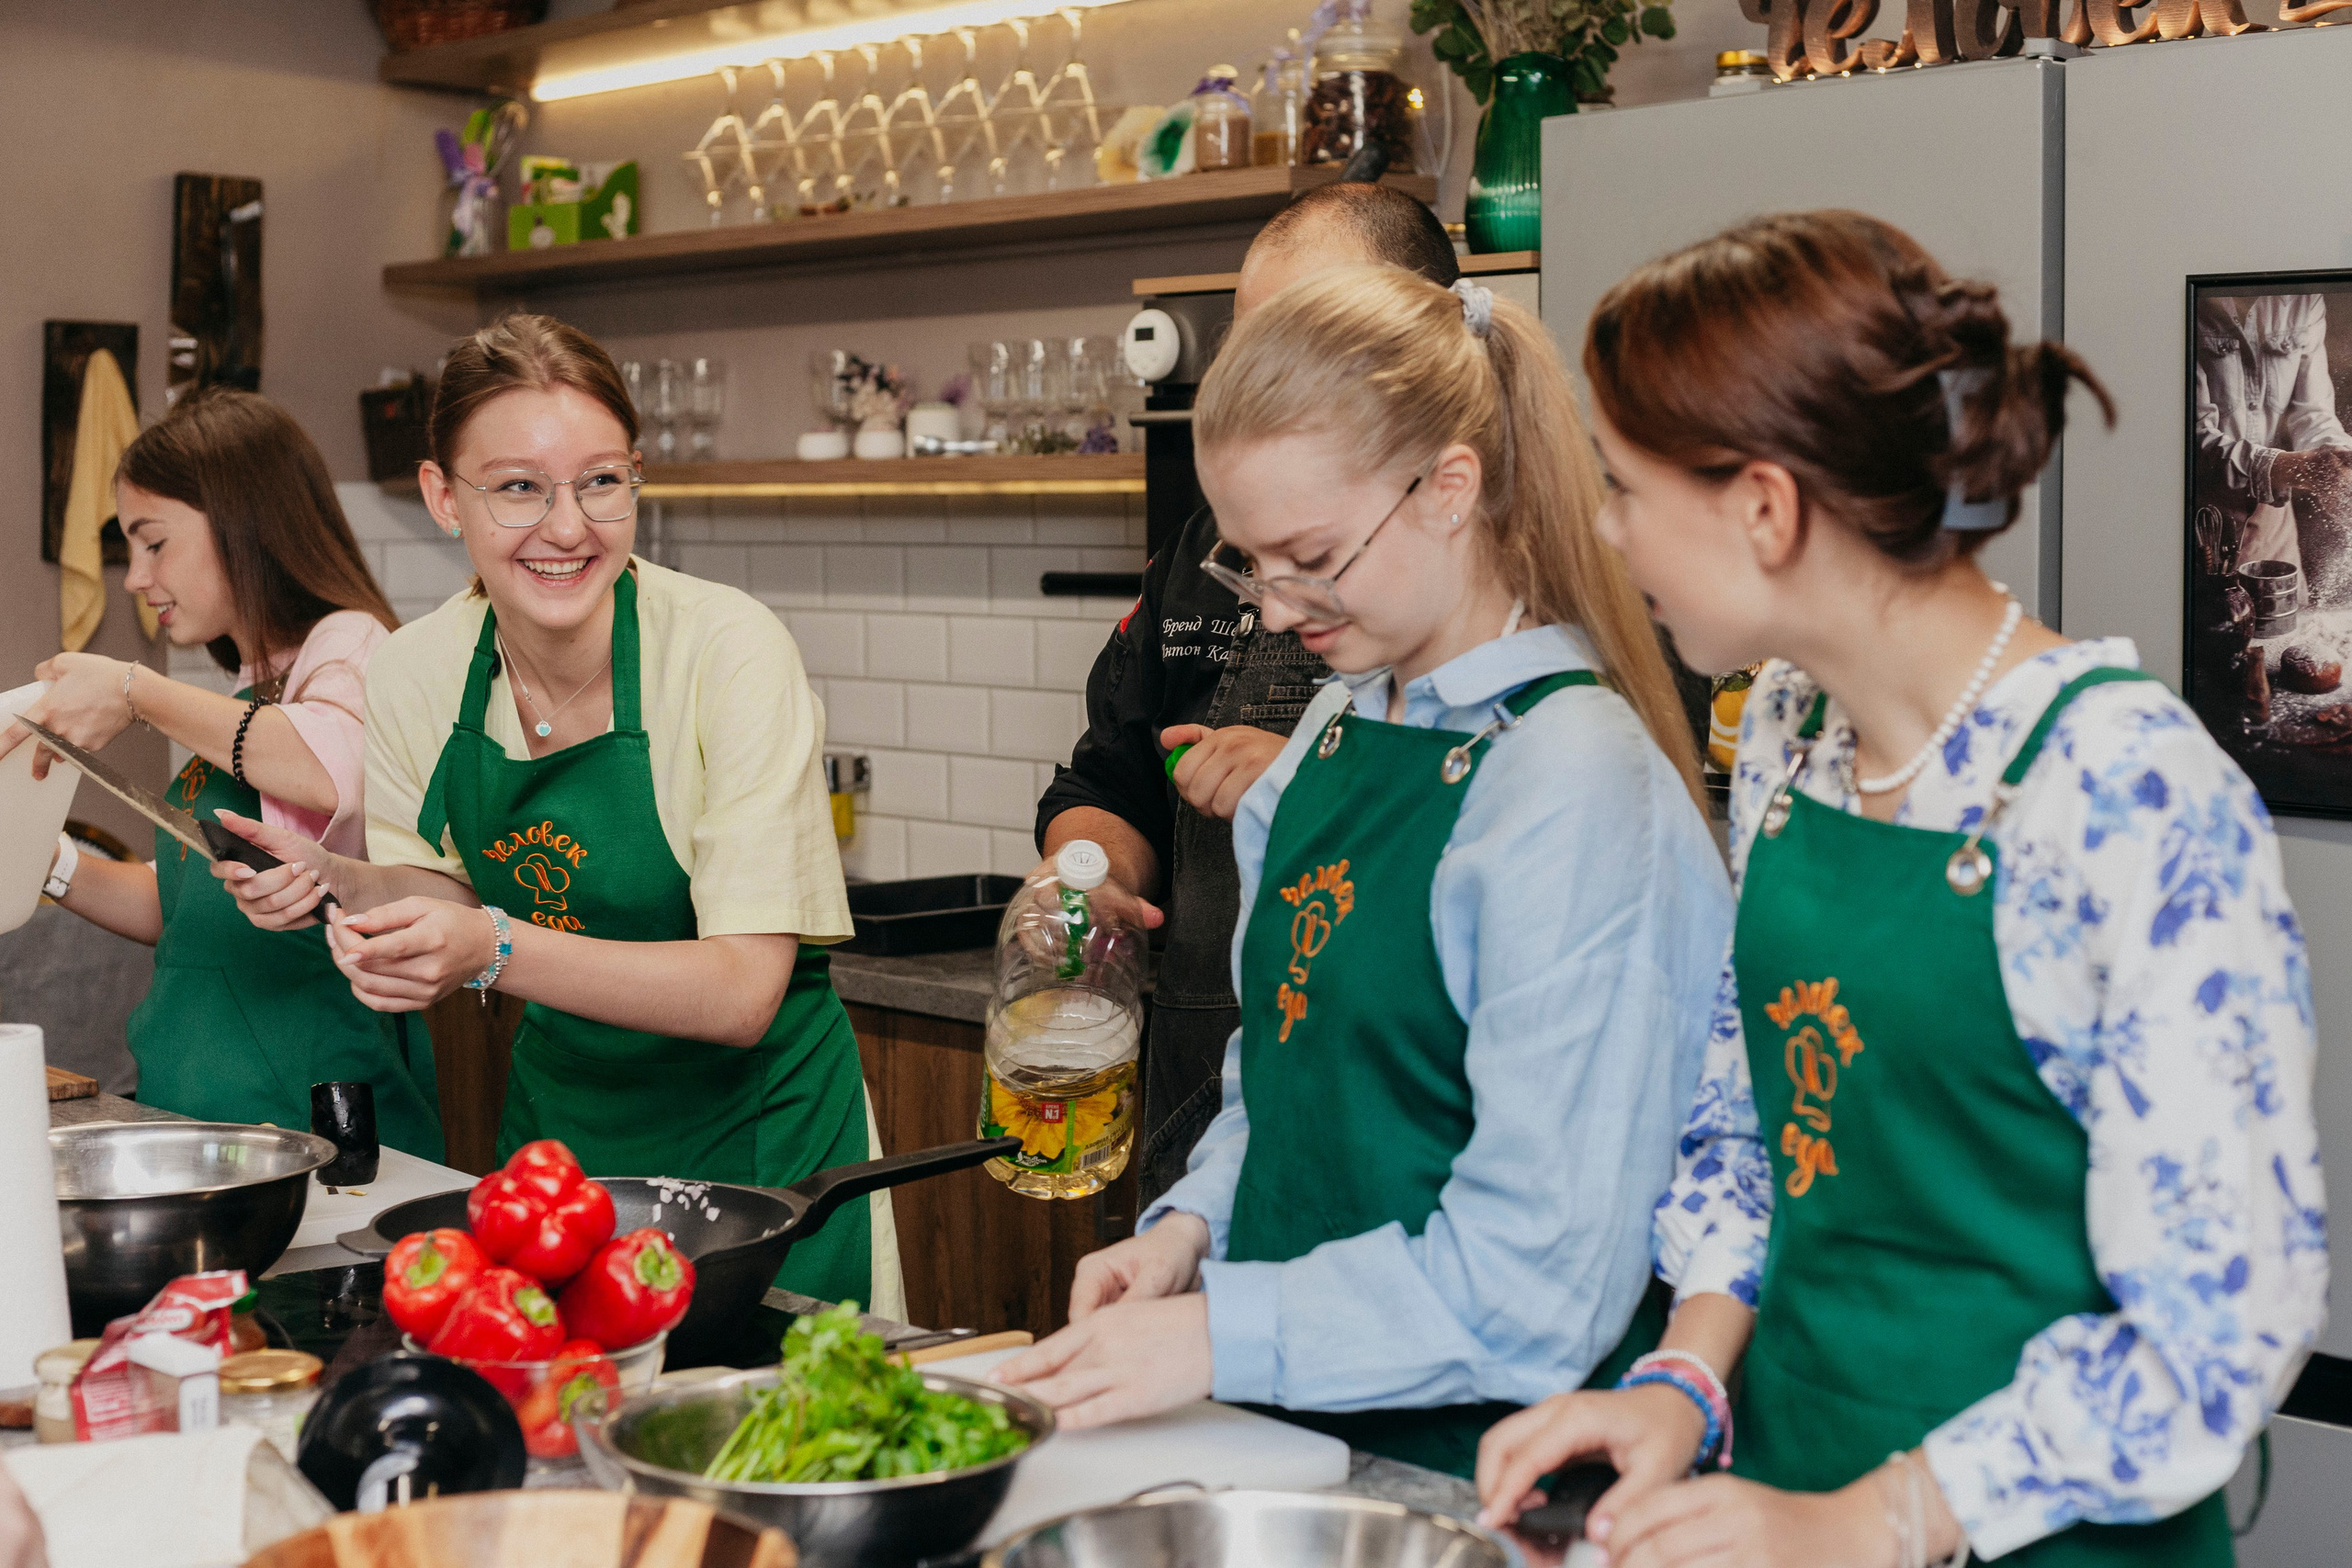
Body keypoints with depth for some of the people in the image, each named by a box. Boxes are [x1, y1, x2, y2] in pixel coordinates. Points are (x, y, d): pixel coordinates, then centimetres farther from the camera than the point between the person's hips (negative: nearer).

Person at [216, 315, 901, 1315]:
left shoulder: (727, 650, -22)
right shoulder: (414, 674, -8)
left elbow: (742, 992, -25)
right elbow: (447, 900, 5)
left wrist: (494, 950, -35)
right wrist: (341, 883, -15)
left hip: (754, 1140, -4)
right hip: (555, 1115, 4)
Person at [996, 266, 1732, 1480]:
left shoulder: (1579, 791, -15)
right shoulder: (1338, 734, 10)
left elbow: (1544, 1267, -17)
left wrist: (1222, 1333, -17)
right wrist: (1193, 1226, 3)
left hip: (1466, 1463, -6)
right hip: (1287, 1422, 6)